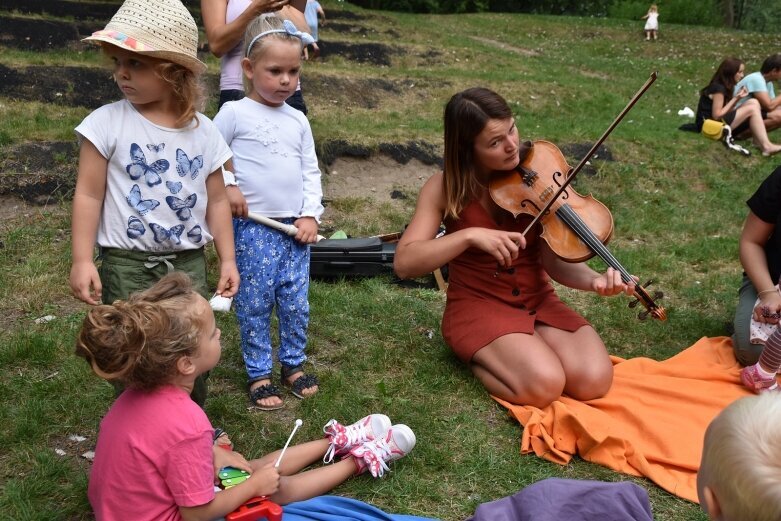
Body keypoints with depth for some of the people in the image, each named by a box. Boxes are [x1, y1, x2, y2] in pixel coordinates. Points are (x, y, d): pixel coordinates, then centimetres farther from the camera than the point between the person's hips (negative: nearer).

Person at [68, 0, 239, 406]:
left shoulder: (203, 132, 0)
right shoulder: (107, 123, -9)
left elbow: (216, 200, 7)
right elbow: (89, 195, -6)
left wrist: (227, 259, 6)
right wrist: (82, 261, -9)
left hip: (189, 262, 3)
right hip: (128, 265, -3)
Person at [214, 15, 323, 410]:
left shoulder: (299, 121, 9)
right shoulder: (234, 113, -5)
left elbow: (311, 171, 11)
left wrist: (311, 215, 2)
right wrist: (227, 186, -9)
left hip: (296, 227, 4)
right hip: (252, 227, -4)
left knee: (296, 303, 9)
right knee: (255, 304, 4)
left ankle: (294, 363, 27)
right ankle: (258, 374, 17)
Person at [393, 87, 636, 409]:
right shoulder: (445, 188, -10)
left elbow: (555, 261, -11)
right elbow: (404, 263, -20)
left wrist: (595, 280, -33)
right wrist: (470, 235, -32)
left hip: (538, 301, 3)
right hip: (478, 306, -3)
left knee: (594, 380, -20)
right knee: (544, 385, -28)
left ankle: (521, 349, 6)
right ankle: (474, 356, 0)